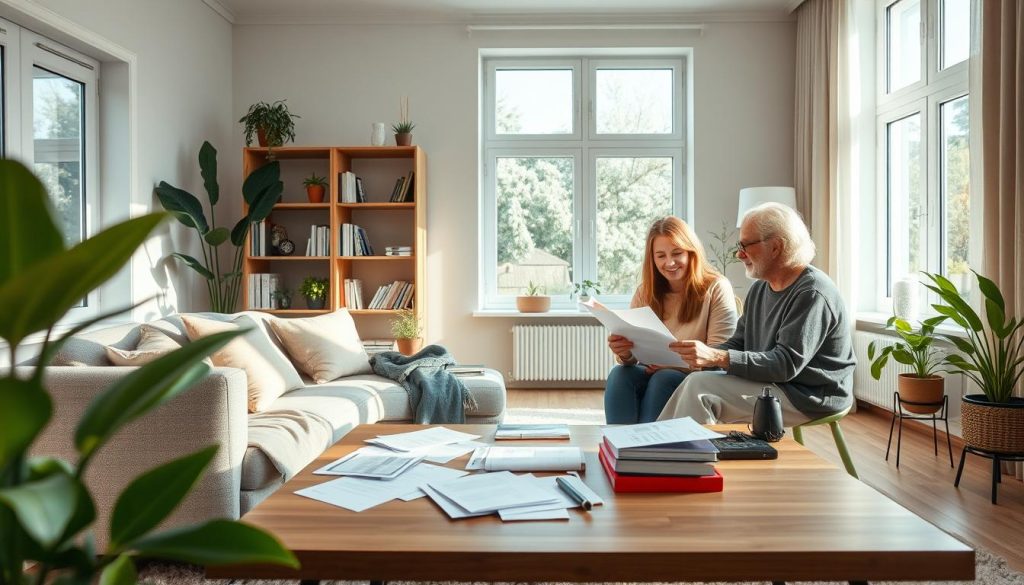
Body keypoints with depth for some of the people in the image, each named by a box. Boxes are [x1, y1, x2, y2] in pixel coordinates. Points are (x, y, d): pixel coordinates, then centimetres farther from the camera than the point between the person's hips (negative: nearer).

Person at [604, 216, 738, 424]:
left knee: (664, 378, -34)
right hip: (652, 373, 3)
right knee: (619, 375, -27)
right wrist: (624, 352, -22)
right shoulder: (645, 292, 9)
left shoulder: (716, 288, -3)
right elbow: (633, 354, 3)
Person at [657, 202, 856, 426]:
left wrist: (717, 357, -29)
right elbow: (739, 343, 11)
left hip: (808, 397, -8)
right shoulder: (759, 289, 12)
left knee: (699, 386, -20)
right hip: (772, 384, 8)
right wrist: (705, 353, -11)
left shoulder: (812, 293, -17)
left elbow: (787, 364, -24)